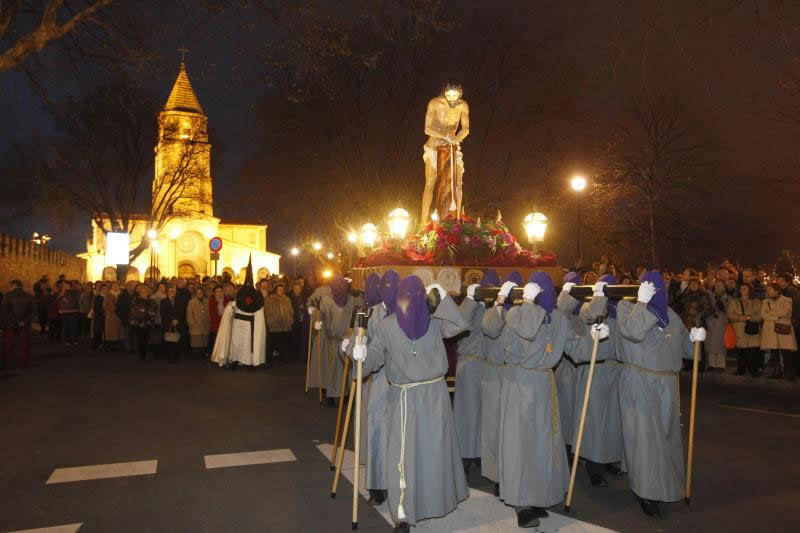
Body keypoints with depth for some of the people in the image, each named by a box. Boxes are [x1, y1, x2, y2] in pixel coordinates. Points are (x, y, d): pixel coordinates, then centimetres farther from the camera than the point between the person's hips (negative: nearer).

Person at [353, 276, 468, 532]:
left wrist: (443, 296, -17)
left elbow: (461, 324, -15)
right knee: (404, 454, 0)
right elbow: (375, 356, -8)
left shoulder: (435, 321, -2)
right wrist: (362, 356, -31)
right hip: (403, 397, -1)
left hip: (434, 394, 2)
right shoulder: (386, 325, -5)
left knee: (435, 449, 15)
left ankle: (437, 498, 39)